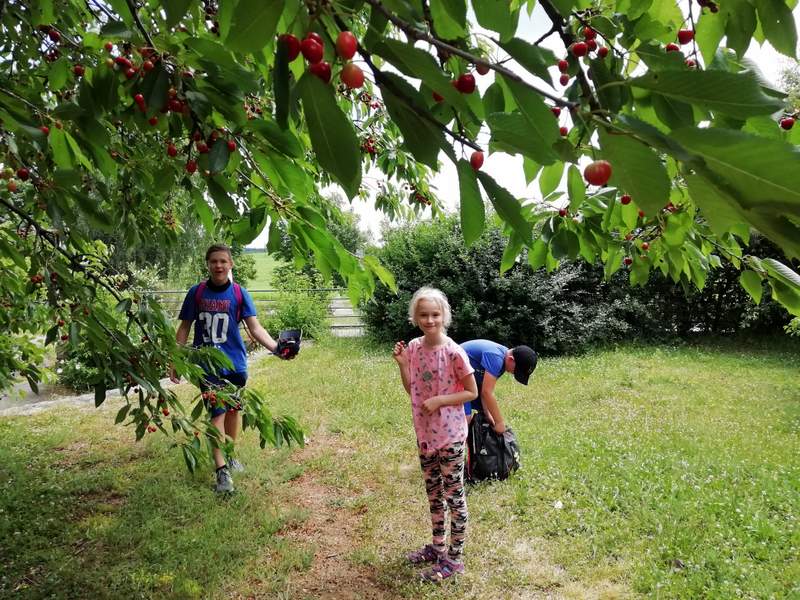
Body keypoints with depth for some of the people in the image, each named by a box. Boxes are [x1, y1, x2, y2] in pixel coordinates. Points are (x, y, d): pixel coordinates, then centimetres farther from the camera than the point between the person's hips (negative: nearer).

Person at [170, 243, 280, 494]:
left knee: (233, 410, 15)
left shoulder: (239, 293, -4)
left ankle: (229, 456, 36)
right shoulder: (196, 292, -2)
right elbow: (184, 328, 3)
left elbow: (255, 327, -10)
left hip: (235, 363, 2)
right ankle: (222, 470, 1)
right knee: (217, 413, -6)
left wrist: (275, 346, -27)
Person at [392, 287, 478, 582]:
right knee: (433, 492, 20)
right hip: (424, 433, 6)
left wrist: (439, 400, -21)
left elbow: (472, 392, -11)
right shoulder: (413, 347, 0)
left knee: (454, 495, 7)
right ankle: (437, 546, 37)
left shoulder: (453, 352, -19)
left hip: (450, 435, -6)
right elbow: (412, 390, 8)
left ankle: (454, 557, 21)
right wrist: (402, 364, -7)